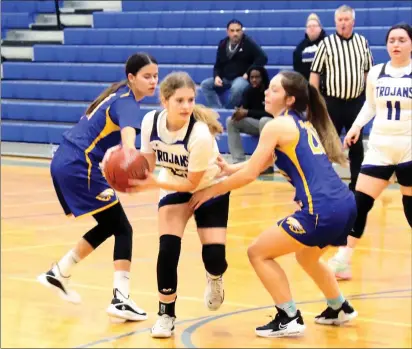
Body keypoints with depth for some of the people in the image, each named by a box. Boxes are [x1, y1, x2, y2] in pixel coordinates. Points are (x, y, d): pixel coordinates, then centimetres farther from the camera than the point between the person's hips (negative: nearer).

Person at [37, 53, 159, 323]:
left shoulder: (118, 96, 15)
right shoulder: (127, 103, -13)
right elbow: (128, 134, -37)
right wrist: (130, 157, -56)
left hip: (65, 163, 9)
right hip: (80, 167, -9)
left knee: (108, 226, 20)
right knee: (123, 229, -5)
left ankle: (58, 274, 26)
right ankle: (121, 300, -13)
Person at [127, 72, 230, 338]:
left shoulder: (200, 135, -34)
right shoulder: (151, 122, -21)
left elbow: (192, 183, -25)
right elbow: (147, 163, -7)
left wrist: (155, 184, -36)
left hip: (209, 189, -3)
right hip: (174, 189, 3)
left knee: (214, 258, -13)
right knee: (168, 249, -17)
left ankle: (215, 279, 26)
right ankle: (166, 314, 1)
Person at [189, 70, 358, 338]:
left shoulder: (277, 126, -3)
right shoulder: (303, 123, 22)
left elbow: (249, 175, -4)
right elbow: (261, 164, 31)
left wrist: (210, 191, 6)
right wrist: (229, 169, 23)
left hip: (323, 211, -9)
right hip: (345, 205, 9)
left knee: (258, 253, 4)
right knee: (306, 256, 35)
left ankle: (289, 319, 4)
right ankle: (340, 308, 45)